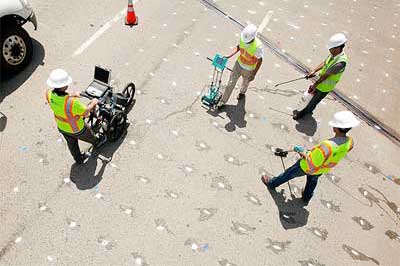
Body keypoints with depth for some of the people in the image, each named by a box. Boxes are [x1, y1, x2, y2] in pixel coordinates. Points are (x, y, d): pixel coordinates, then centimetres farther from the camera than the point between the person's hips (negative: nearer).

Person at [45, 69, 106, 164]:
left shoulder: (49, 94, -25)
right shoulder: (72, 102, -44)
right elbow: (86, 112, -26)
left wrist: (71, 94, 10)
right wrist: (93, 103, -9)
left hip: (62, 127, 5)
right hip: (77, 129, -5)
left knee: (71, 144, 31)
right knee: (89, 136, 30)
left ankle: (79, 159, 57)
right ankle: (96, 142, 63)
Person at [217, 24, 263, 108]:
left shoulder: (258, 46, -35)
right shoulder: (242, 38, -21)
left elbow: (259, 61, -21)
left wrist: (254, 74, -17)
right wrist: (230, 55, -8)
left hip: (248, 70, -3)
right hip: (238, 64, 3)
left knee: (245, 83, 27)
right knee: (231, 83, 10)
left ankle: (242, 92, 62)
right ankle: (223, 101, 24)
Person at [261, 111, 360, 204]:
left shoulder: (327, 146, -46)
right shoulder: (350, 142, -24)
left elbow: (311, 166, -37)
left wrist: (304, 153, -21)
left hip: (307, 167, -6)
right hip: (323, 170, 6)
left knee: (289, 173, 21)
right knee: (312, 180, 36)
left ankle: (272, 183, 47)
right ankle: (306, 198, 63)